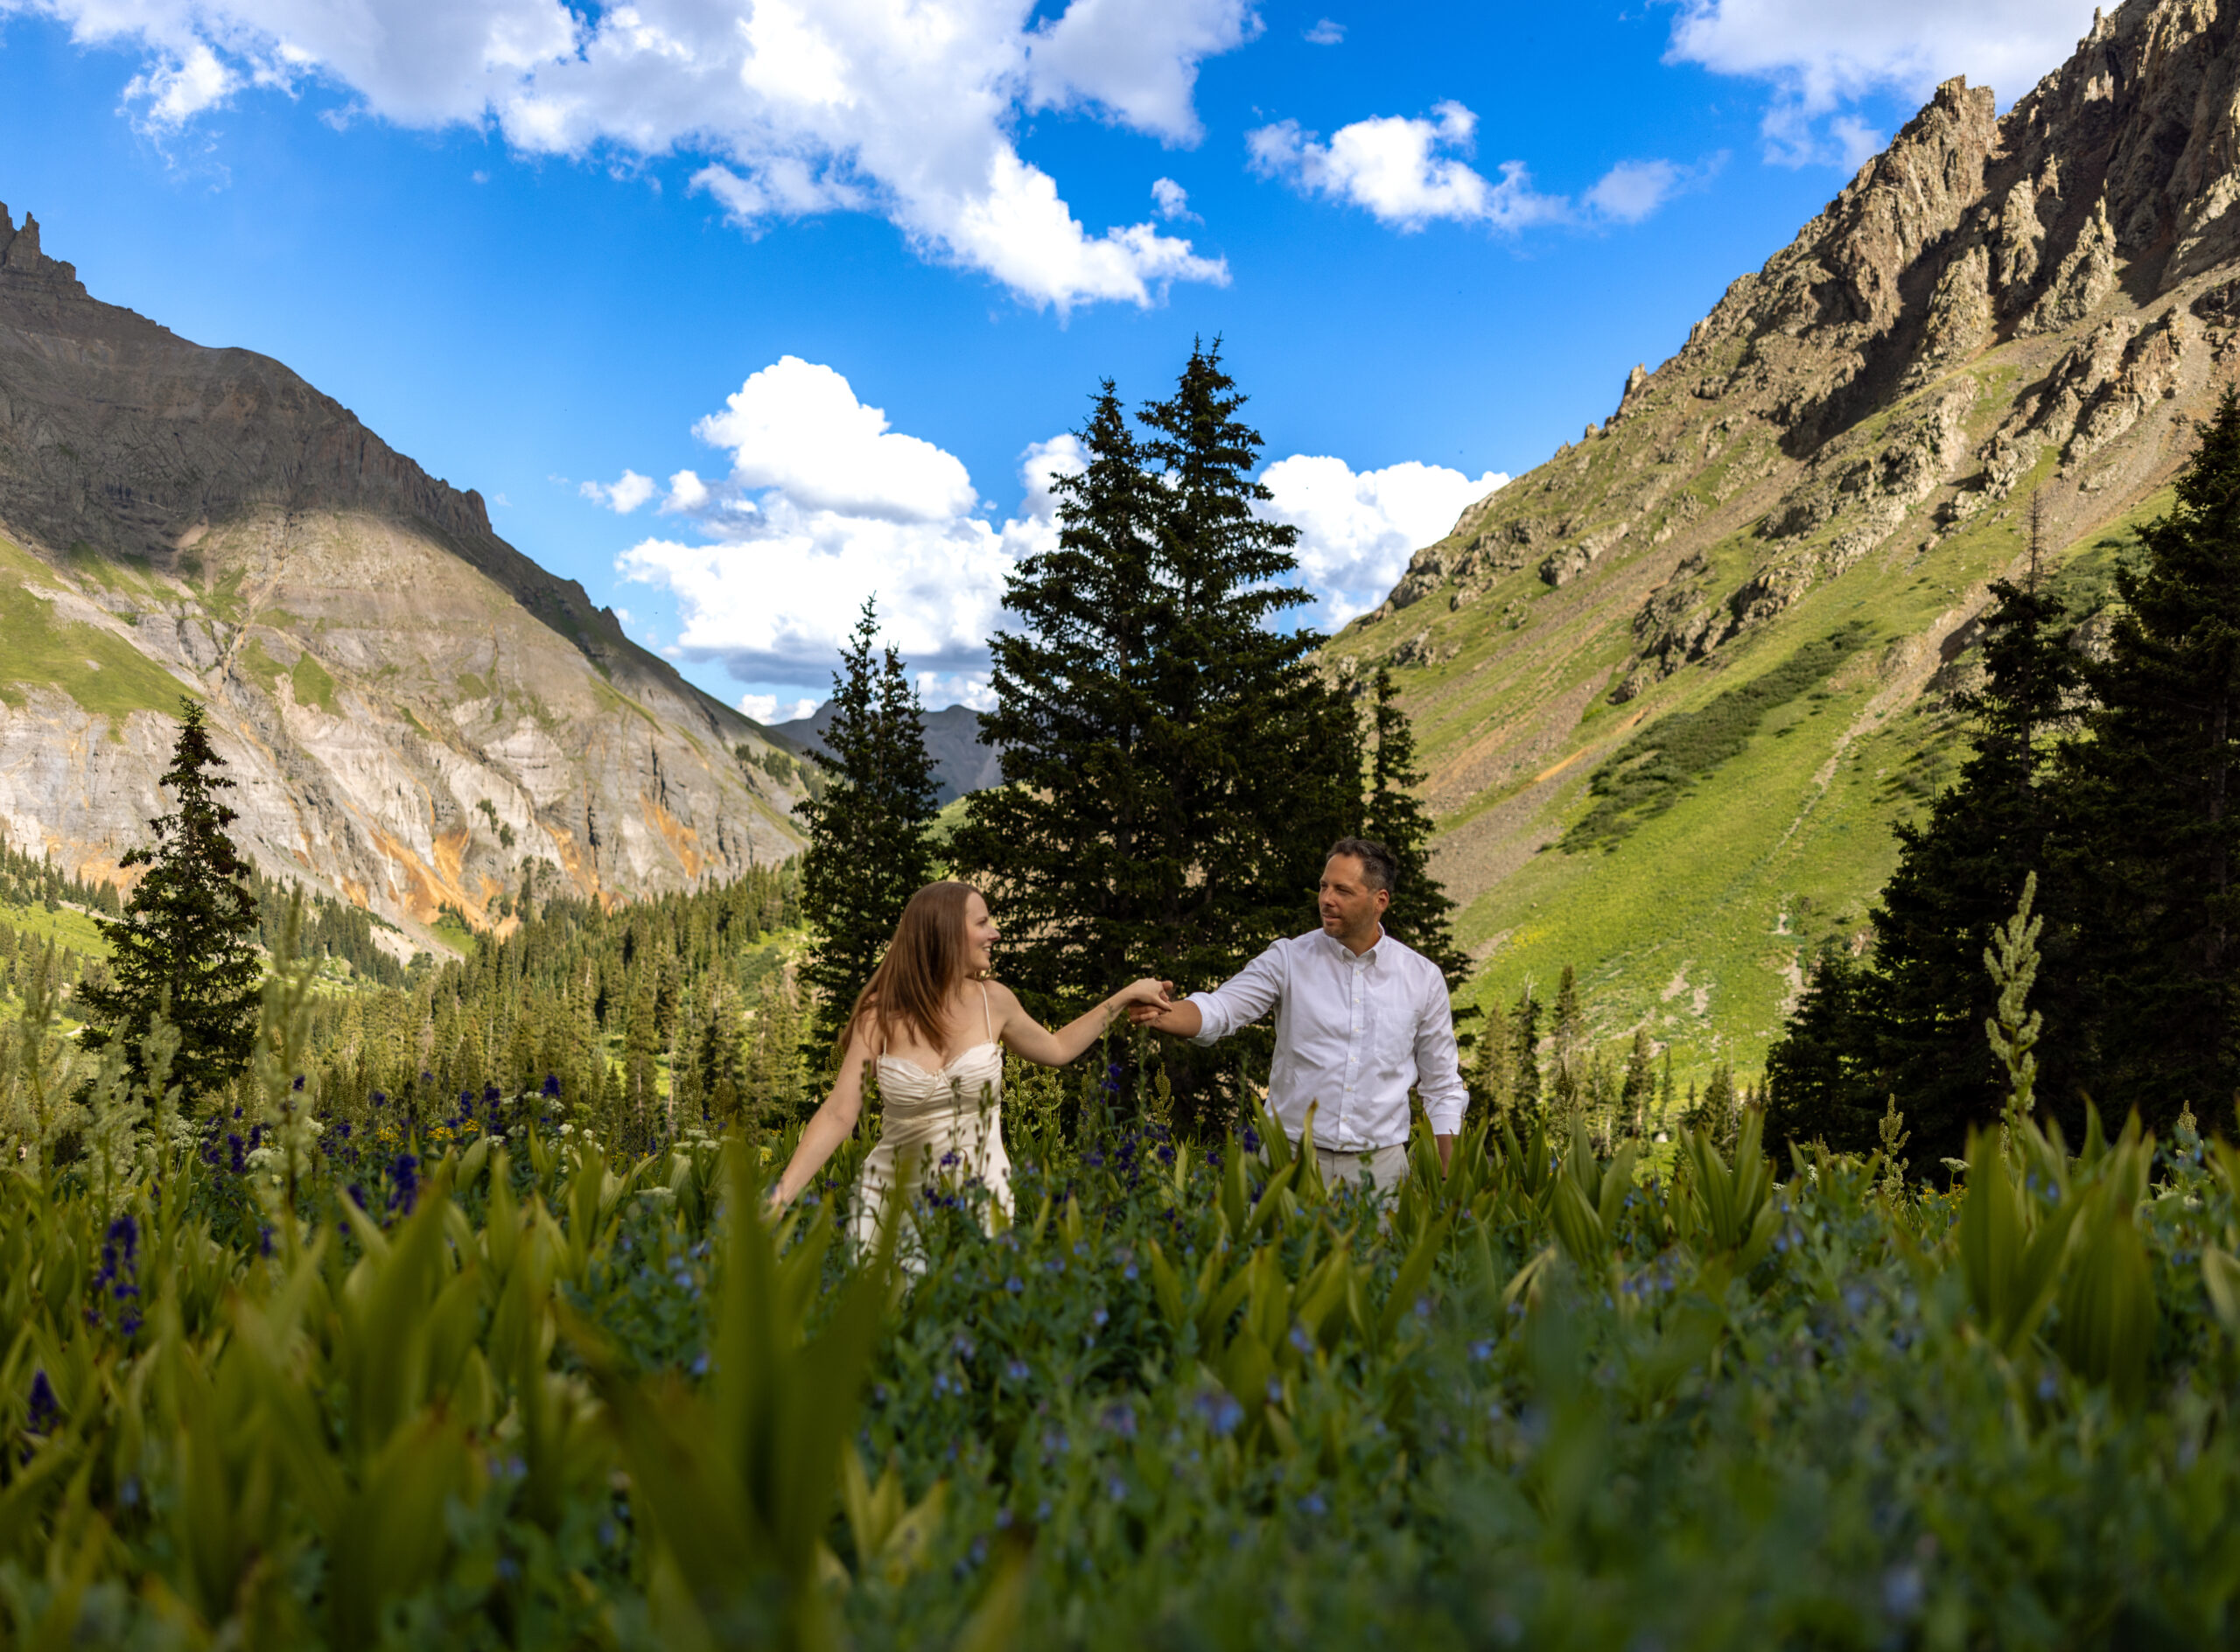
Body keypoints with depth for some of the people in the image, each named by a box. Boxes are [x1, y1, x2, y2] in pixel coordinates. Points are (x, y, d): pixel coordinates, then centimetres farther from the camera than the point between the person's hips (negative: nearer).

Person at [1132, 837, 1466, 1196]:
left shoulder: (1422, 978, 3)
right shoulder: (1288, 959, -1)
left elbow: (1442, 1087, 10)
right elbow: (1216, 1011, -12)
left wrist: (1448, 1180, 7)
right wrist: (1161, 1014, -34)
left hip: (1378, 1167, 1)